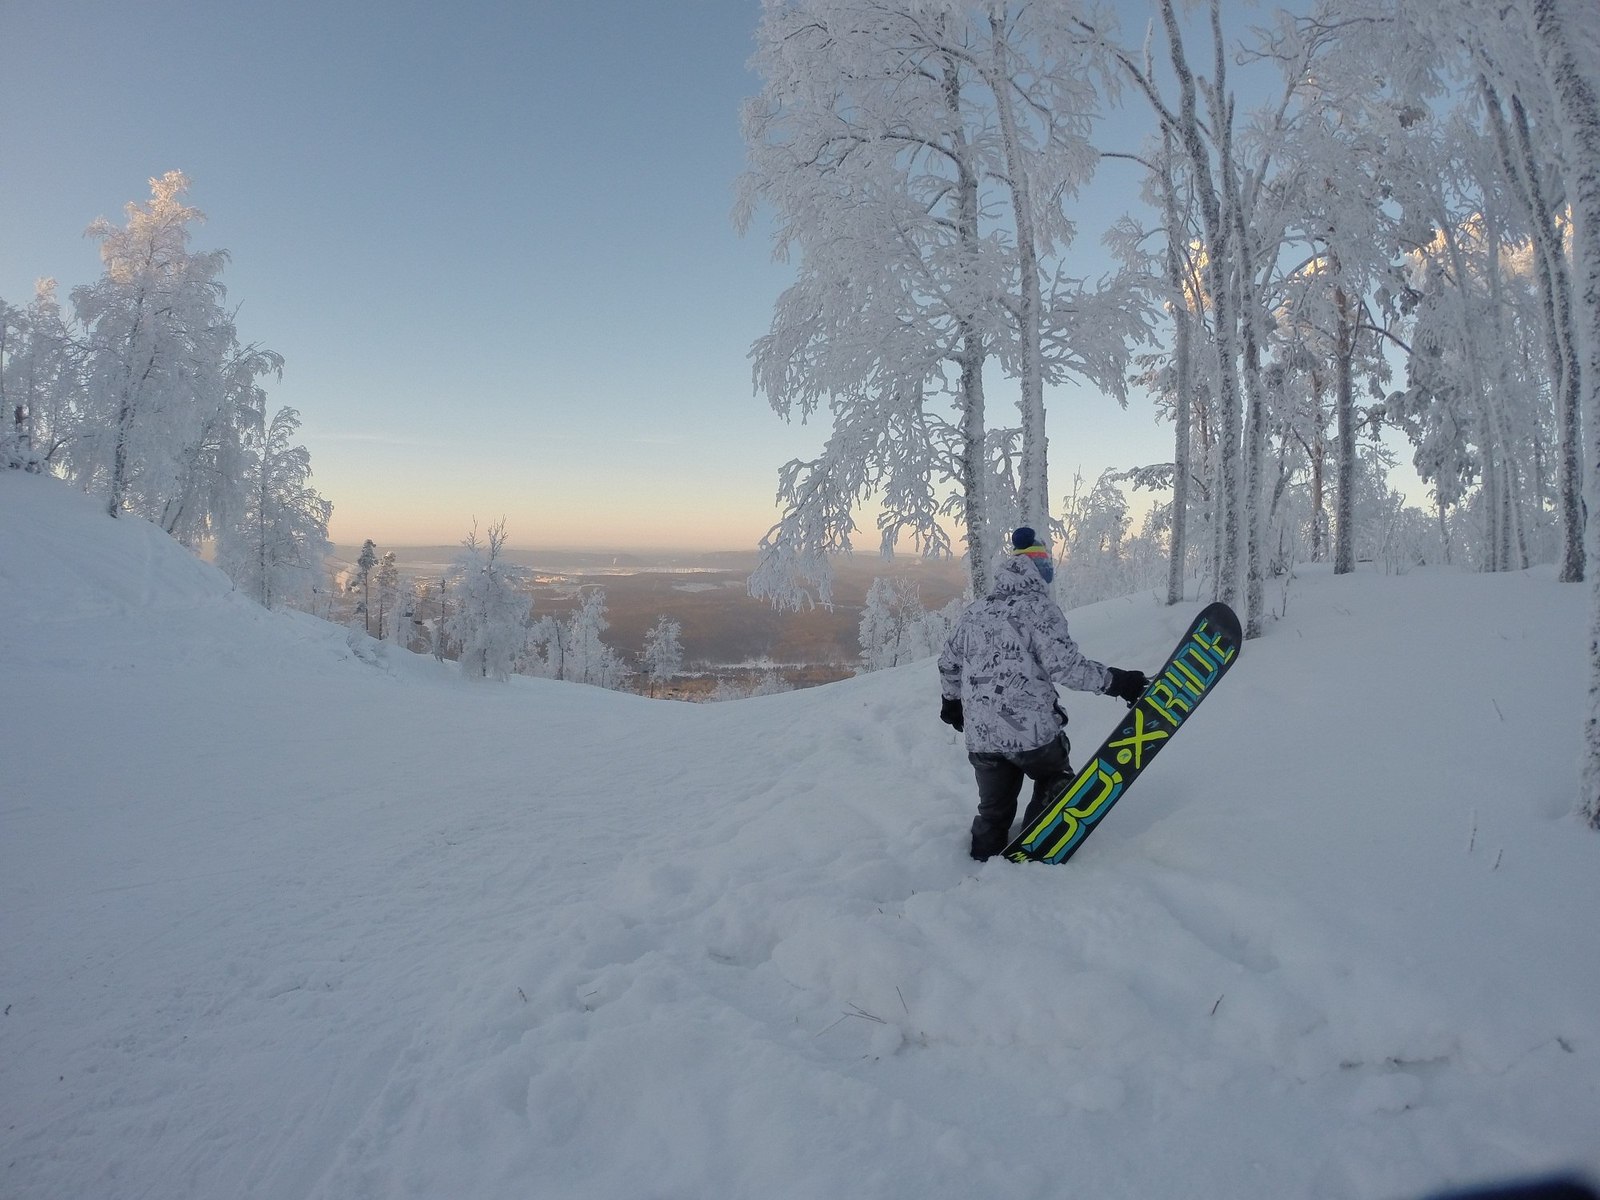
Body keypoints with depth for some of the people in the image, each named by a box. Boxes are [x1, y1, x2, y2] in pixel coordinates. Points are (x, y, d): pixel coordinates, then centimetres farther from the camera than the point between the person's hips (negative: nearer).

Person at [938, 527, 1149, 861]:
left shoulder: (973, 612, 10)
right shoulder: (1039, 609, -9)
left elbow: (948, 664, 19)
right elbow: (1066, 666, -17)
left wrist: (951, 702, 34)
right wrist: (1115, 680, -9)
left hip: (980, 736, 5)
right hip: (1033, 731, -5)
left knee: (993, 809, 19)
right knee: (1054, 785, 22)